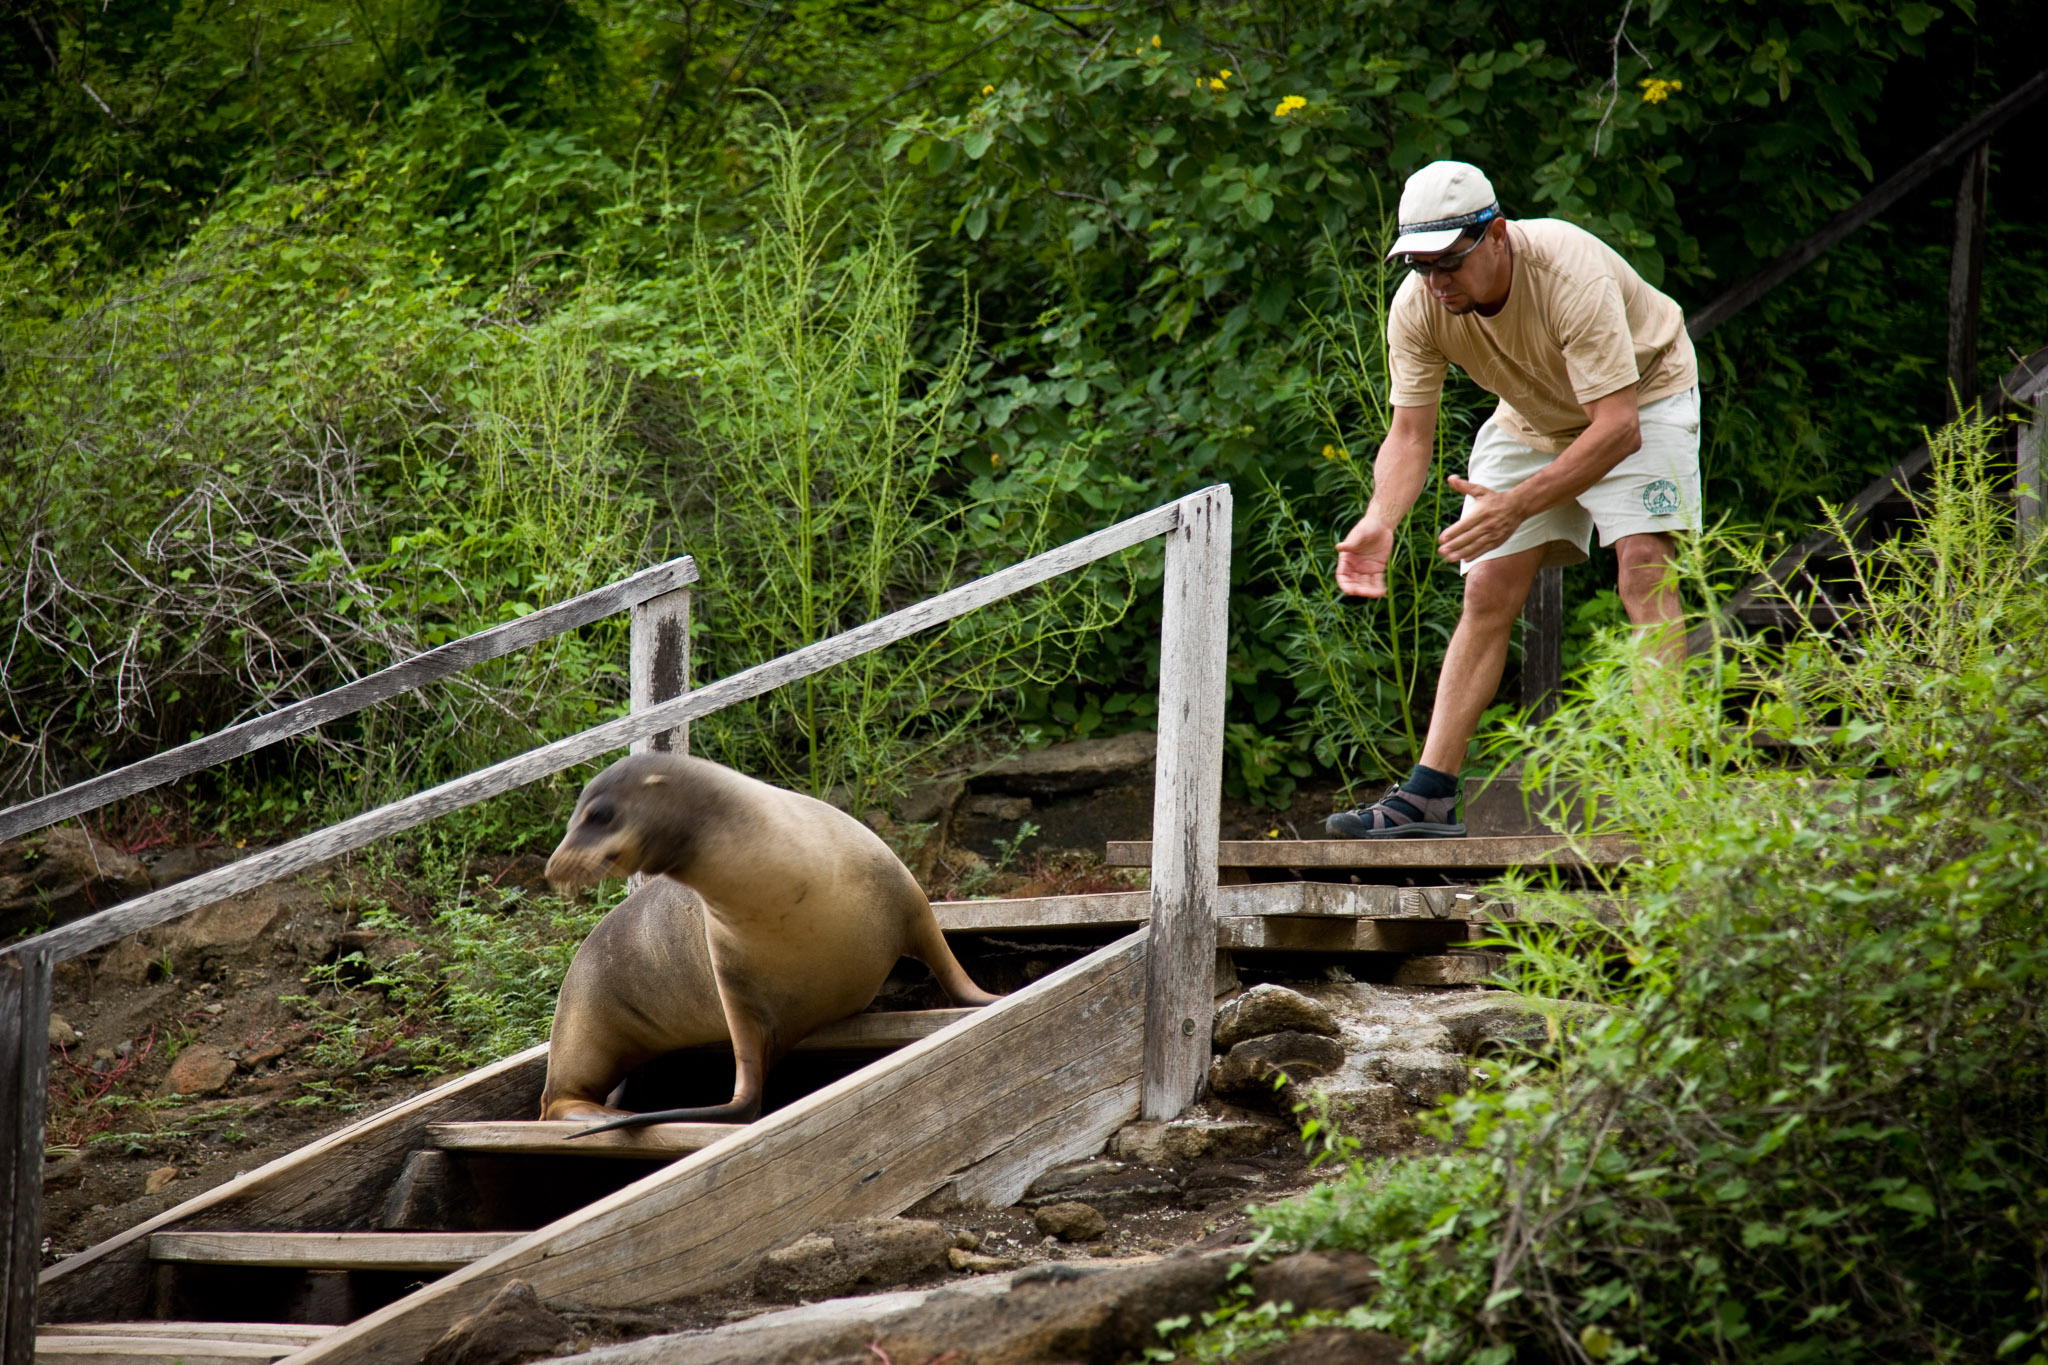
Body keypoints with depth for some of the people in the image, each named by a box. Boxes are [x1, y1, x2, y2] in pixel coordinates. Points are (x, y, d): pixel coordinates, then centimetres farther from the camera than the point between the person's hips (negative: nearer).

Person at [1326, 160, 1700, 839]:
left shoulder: (1570, 275, -39)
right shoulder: (1416, 308, -23)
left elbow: (1617, 427, -40)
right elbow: (1410, 432, -18)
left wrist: (1517, 506, -49)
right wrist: (1379, 522, -39)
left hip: (1642, 395, -5)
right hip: (1532, 418, 5)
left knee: (1644, 566, -24)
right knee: (1486, 591, -4)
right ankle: (1430, 795, -3)